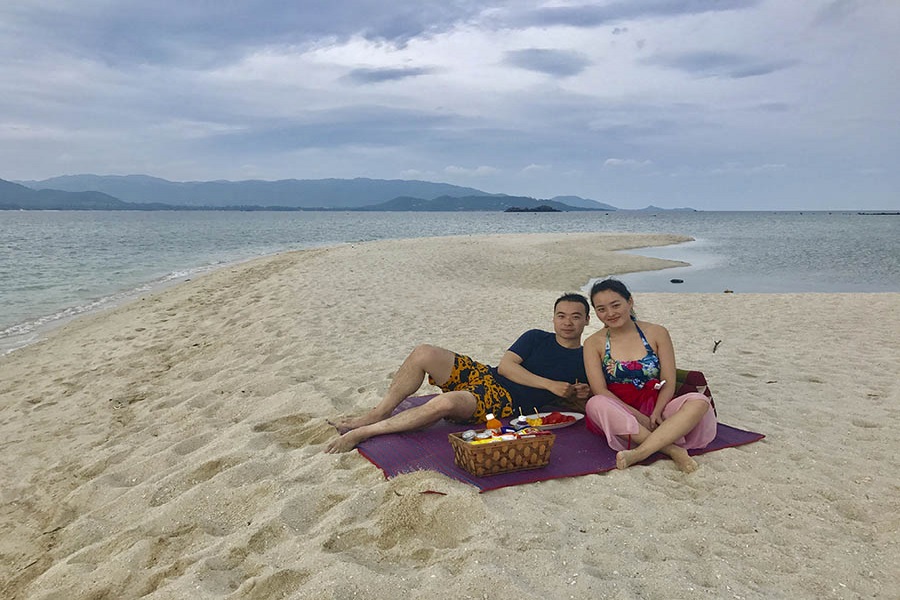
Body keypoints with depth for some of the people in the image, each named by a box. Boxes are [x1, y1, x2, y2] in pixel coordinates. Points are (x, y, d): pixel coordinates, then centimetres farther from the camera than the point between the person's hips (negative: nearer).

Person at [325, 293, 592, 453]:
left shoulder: (584, 361, 10)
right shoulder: (536, 338, 12)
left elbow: (584, 404, 15)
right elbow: (506, 365, -1)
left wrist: (579, 396, -10)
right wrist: (550, 385, -9)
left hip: (507, 404, -4)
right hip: (485, 375, 4)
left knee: (446, 403, -35)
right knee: (423, 353, -19)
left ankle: (361, 433, -25)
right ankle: (376, 414, -7)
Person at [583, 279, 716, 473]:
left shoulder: (656, 333, 5)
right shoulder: (594, 343, 3)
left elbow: (668, 384, 0)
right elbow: (600, 390, -8)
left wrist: (656, 413, -20)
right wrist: (640, 418, -19)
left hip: (654, 411, 2)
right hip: (619, 416, -1)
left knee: (699, 402, -24)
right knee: (596, 404, -33)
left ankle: (640, 452, -40)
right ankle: (672, 449, -34)